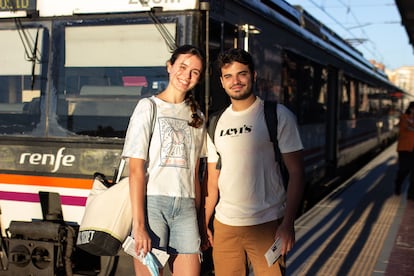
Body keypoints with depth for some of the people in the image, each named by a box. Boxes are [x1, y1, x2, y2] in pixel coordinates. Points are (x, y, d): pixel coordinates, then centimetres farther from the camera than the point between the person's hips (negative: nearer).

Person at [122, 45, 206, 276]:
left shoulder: (197, 117, 16)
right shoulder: (148, 107, 1)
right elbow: (136, 170, -7)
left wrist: (198, 218, 10)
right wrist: (139, 225, -15)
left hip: (186, 207, 5)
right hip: (153, 203, -4)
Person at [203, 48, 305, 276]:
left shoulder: (278, 115, -3)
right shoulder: (217, 122, 10)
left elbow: (296, 172, -5)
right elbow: (213, 179, 14)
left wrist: (288, 223, -13)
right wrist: (204, 222, 8)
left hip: (266, 224, -4)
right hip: (224, 224, 4)